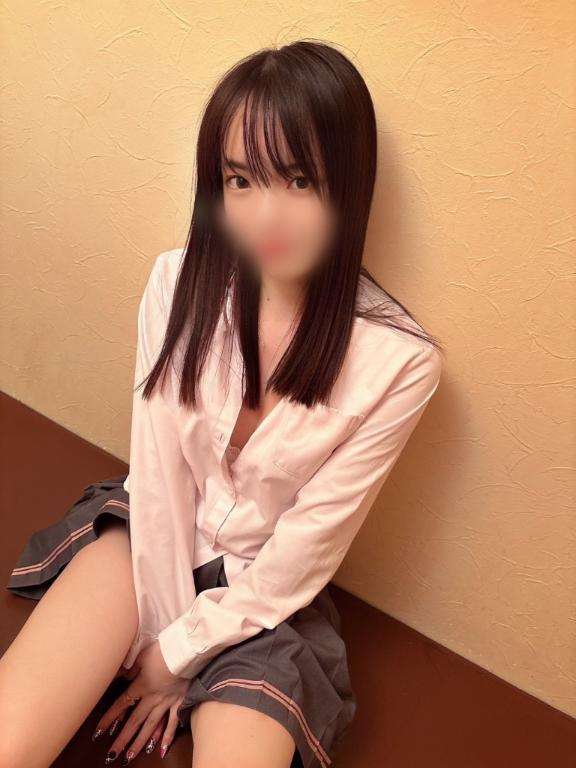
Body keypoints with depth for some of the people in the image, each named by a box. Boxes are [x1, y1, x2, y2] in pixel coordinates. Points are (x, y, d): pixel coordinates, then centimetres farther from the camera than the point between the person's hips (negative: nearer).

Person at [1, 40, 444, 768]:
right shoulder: (179, 280, -13)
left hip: (261, 598, 0)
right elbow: (157, 465, -9)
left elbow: (305, 551, -14)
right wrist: (159, 620, -7)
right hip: (150, 534, 1)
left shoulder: (399, 360, -20)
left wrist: (178, 650, -7)